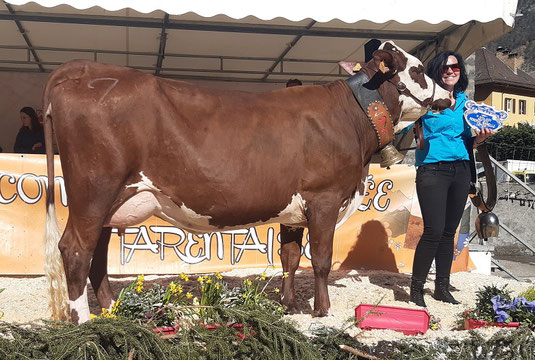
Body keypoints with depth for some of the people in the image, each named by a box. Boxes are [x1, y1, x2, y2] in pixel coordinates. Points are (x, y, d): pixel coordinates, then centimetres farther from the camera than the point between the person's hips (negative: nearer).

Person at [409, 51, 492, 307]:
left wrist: (479, 139, 0)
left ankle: (442, 287, 21)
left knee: (449, 232, 10)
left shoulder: (465, 102, 16)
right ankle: (416, 288, 2)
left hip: (461, 170, 6)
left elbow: (468, 142, 20)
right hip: (432, 169, -6)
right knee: (434, 231, -12)